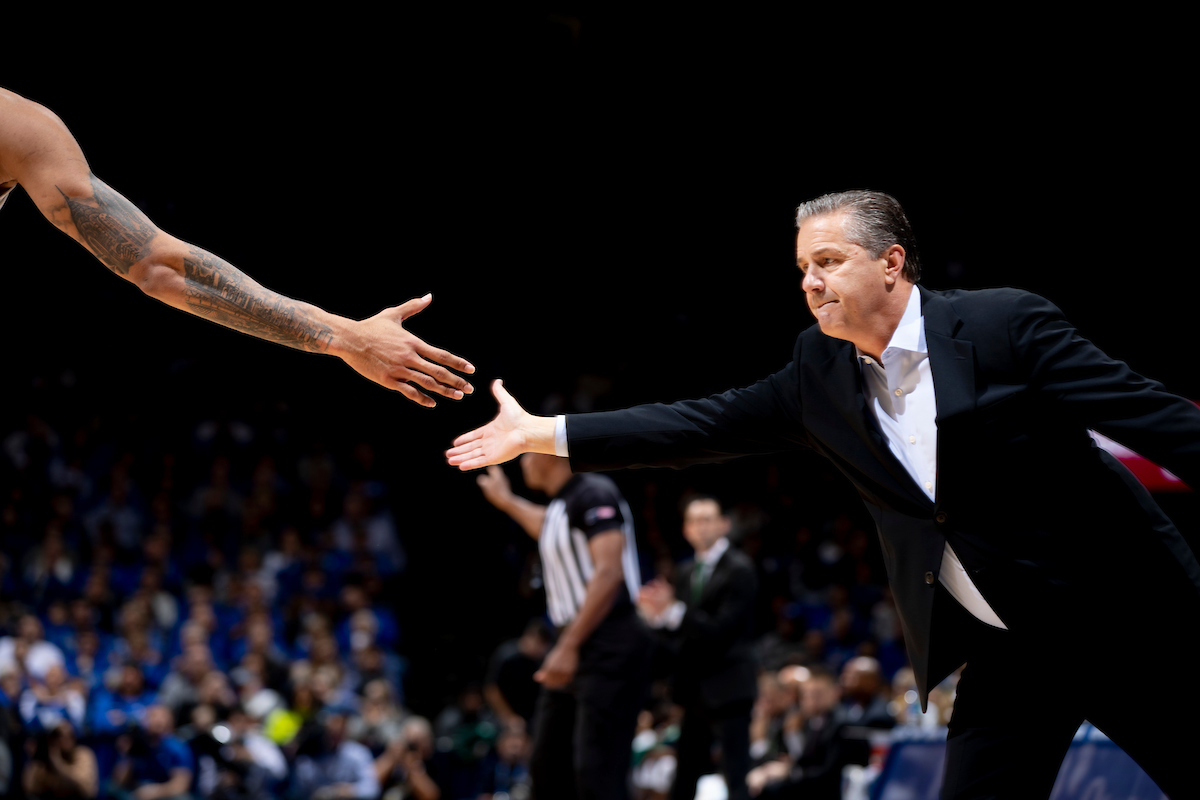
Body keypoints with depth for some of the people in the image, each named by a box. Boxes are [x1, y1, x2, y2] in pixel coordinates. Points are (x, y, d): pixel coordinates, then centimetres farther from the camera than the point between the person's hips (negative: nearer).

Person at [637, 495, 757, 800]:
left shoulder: (739, 569, -10)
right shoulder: (689, 572, 15)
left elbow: (721, 629, -18)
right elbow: (681, 631, 13)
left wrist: (673, 612, -26)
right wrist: (659, 616, -7)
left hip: (728, 685, -8)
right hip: (695, 687, 8)